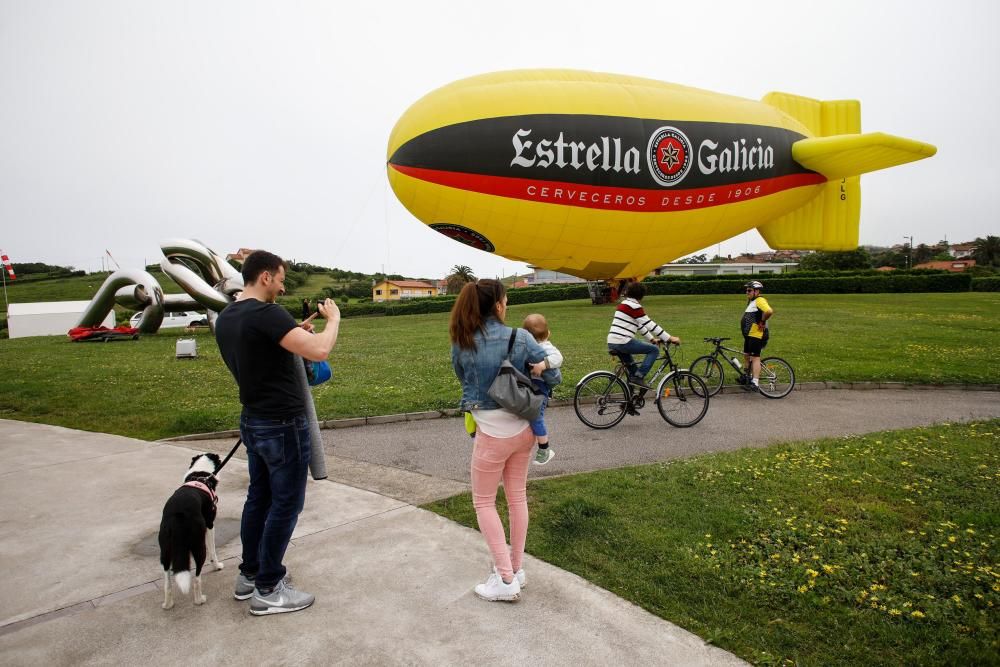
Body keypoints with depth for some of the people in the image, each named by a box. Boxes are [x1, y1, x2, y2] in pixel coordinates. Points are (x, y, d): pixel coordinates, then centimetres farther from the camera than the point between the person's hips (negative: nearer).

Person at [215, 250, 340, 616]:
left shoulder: (225, 318, 8)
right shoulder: (266, 314, -22)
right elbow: (319, 350, -30)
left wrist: (293, 334, 12)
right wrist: (333, 319, -12)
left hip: (253, 422, 10)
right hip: (283, 425, -9)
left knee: (259, 497, 20)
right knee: (285, 505, 3)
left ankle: (249, 575, 33)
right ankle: (268, 591, 14)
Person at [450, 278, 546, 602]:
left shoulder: (461, 344, -10)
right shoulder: (521, 337, -8)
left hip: (492, 432, -3)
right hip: (523, 428, 3)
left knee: (484, 502, 12)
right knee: (518, 496, 18)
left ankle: (506, 579, 10)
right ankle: (516, 568, 30)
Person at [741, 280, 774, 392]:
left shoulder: (760, 300, -16)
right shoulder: (751, 301, 17)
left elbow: (769, 311, -34)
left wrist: (762, 322, -22)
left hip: (756, 335, -11)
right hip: (749, 335, 11)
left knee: (755, 358, -13)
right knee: (746, 355, 19)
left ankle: (755, 383, -15)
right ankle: (749, 377, 34)